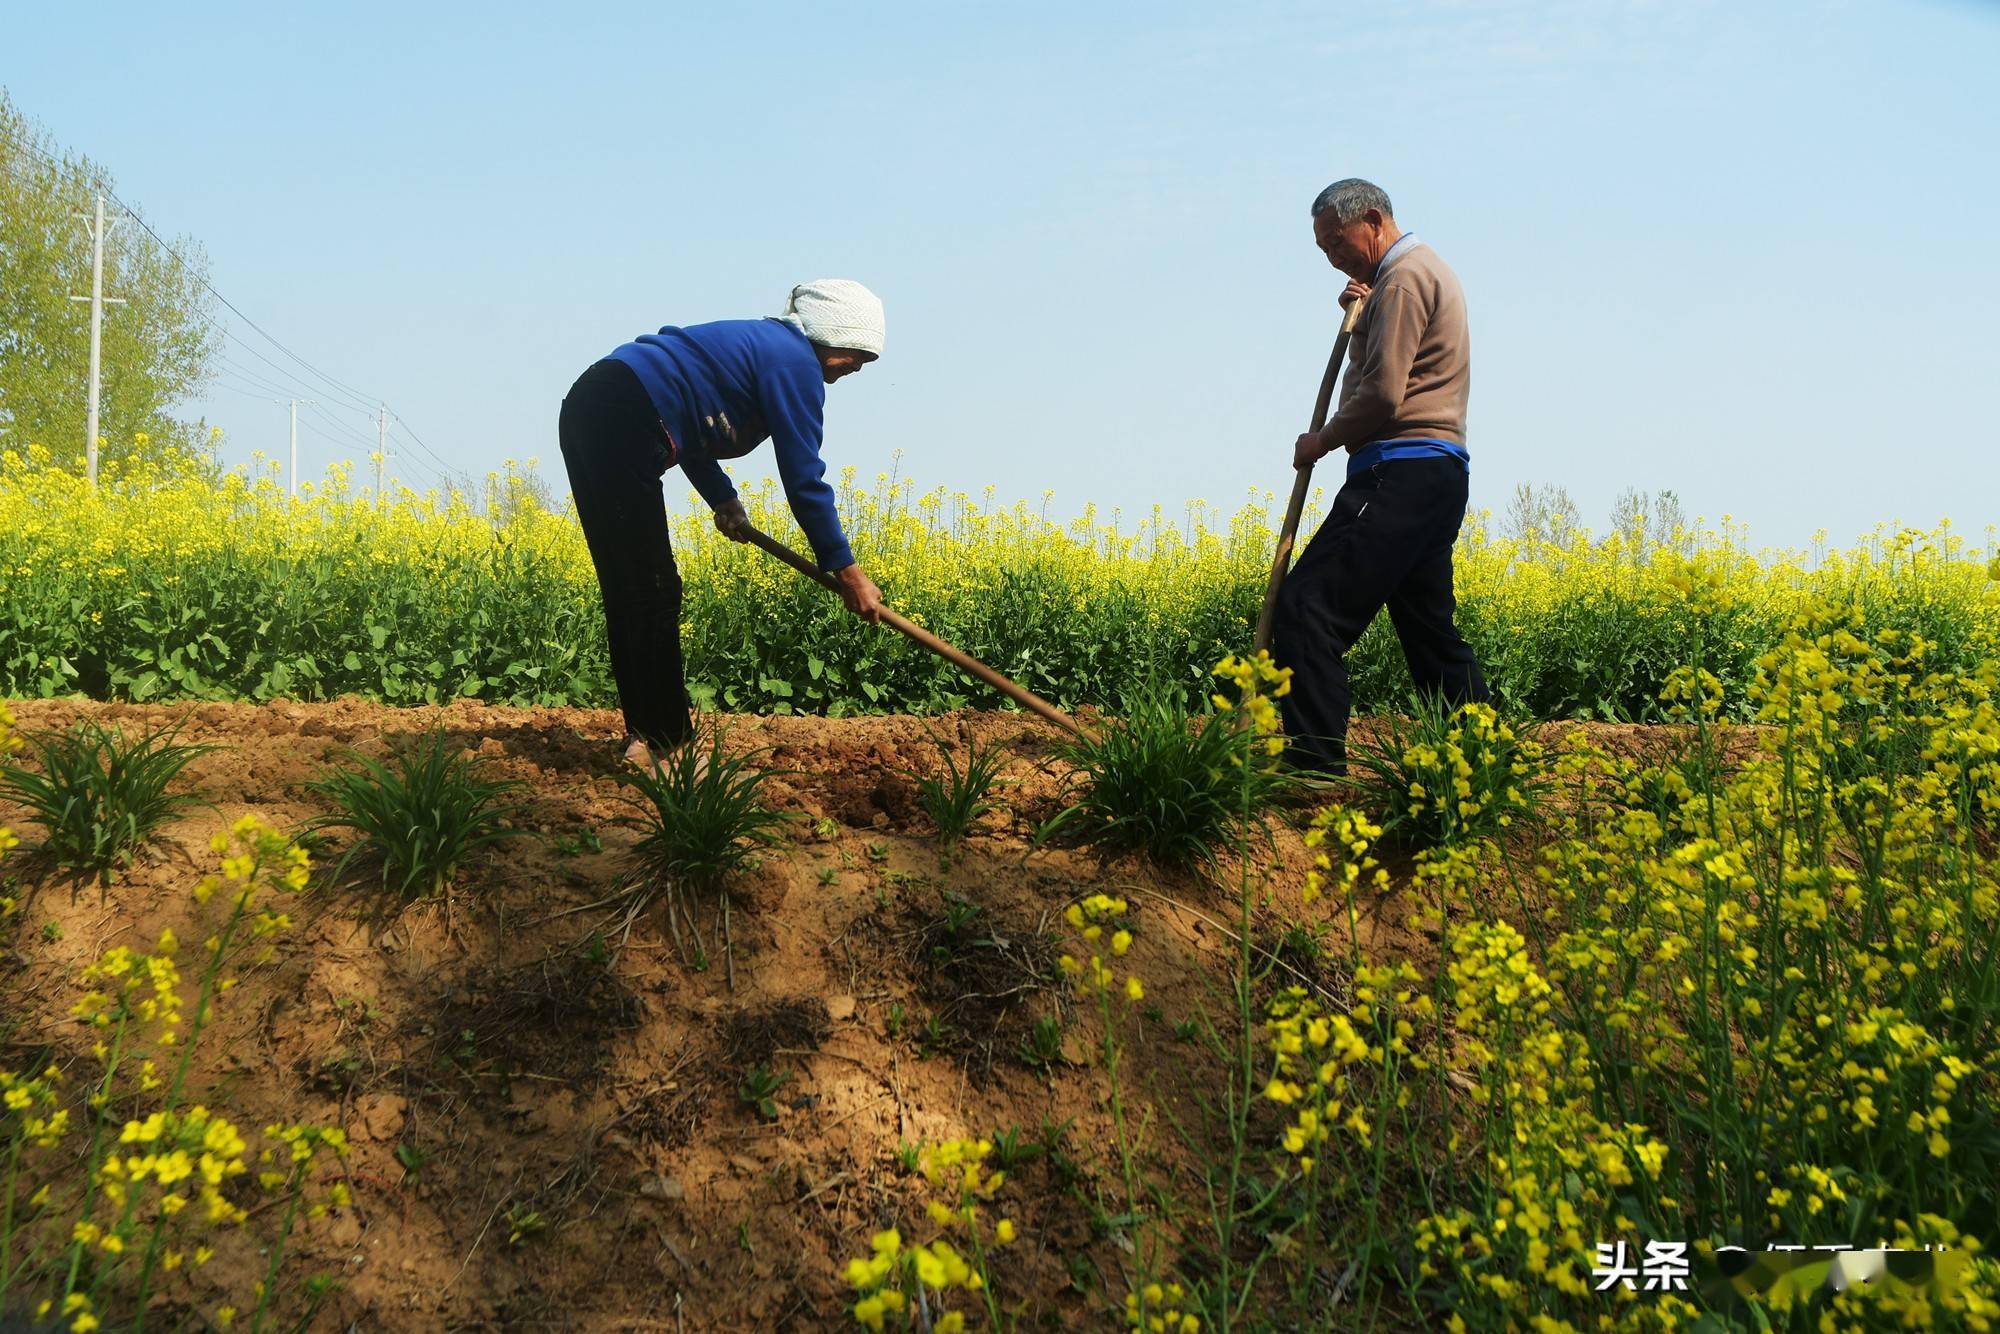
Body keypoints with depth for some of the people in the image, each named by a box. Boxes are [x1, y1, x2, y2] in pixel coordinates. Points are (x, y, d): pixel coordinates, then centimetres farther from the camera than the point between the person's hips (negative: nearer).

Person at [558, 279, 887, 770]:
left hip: (588, 410, 10)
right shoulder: (795, 362, -5)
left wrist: (722, 498, 11)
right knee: (653, 594, -6)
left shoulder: (759, 343, 23)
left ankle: (646, 731, 20)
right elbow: (803, 476, -8)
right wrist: (845, 569, -2)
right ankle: (665, 745, -2)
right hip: (625, 422, -10)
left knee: (628, 590, 13)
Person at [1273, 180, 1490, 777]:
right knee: (1430, 631, 14)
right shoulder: (1427, 271, 24)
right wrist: (1362, 311, 14)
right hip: (1438, 475, 11)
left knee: (1306, 608, -16)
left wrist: (1323, 440, -3)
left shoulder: (1403, 278, -9)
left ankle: (1317, 769, -21)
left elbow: (1383, 392, -18)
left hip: (1400, 474, -11)